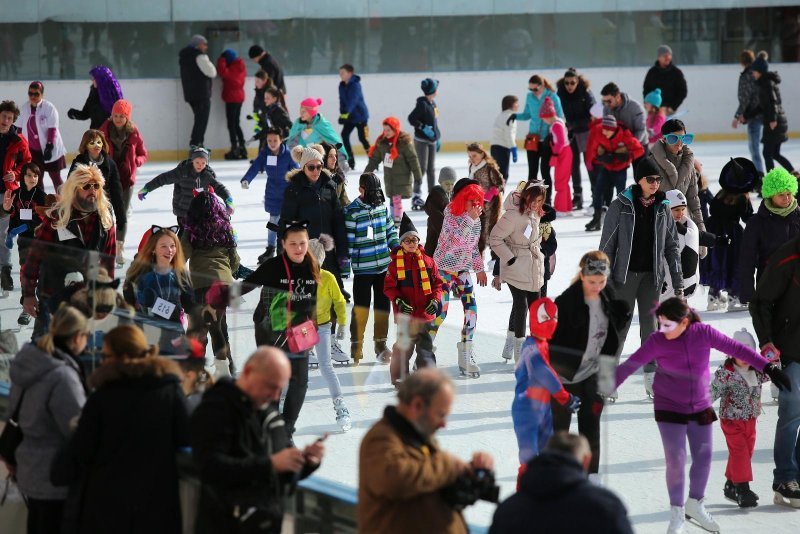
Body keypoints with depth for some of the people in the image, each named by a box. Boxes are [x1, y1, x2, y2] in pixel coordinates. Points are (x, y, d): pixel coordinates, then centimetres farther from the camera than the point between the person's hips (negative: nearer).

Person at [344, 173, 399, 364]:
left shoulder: (382, 206, 6)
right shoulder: (352, 211, -10)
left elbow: (391, 231, 15)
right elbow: (348, 240, -9)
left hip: (384, 265, 5)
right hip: (363, 268, -5)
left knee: (383, 305, 10)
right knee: (361, 305, -5)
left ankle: (380, 344, 20)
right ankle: (356, 345, 5)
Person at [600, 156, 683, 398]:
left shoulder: (662, 208, 4)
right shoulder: (621, 205, -7)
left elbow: (672, 246, 9)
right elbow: (607, 244, -4)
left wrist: (678, 283, 6)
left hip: (652, 276, 3)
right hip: (625, 275, -3)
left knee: (650, 325, 7)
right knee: (620, 326, -1)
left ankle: (651, 377, 13)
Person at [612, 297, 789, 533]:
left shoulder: (704, 334, -14)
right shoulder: (657, 341, -18)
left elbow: (736, 349, -12)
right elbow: (629, 365, -18)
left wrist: (768, 367, -15)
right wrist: (605, 389, -23)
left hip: (700, 407, 3)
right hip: (669, 408, -2)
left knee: (704, 456, 7)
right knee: (675, 460, -7)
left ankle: (695, 505, 30)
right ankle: (677, 512, 11)